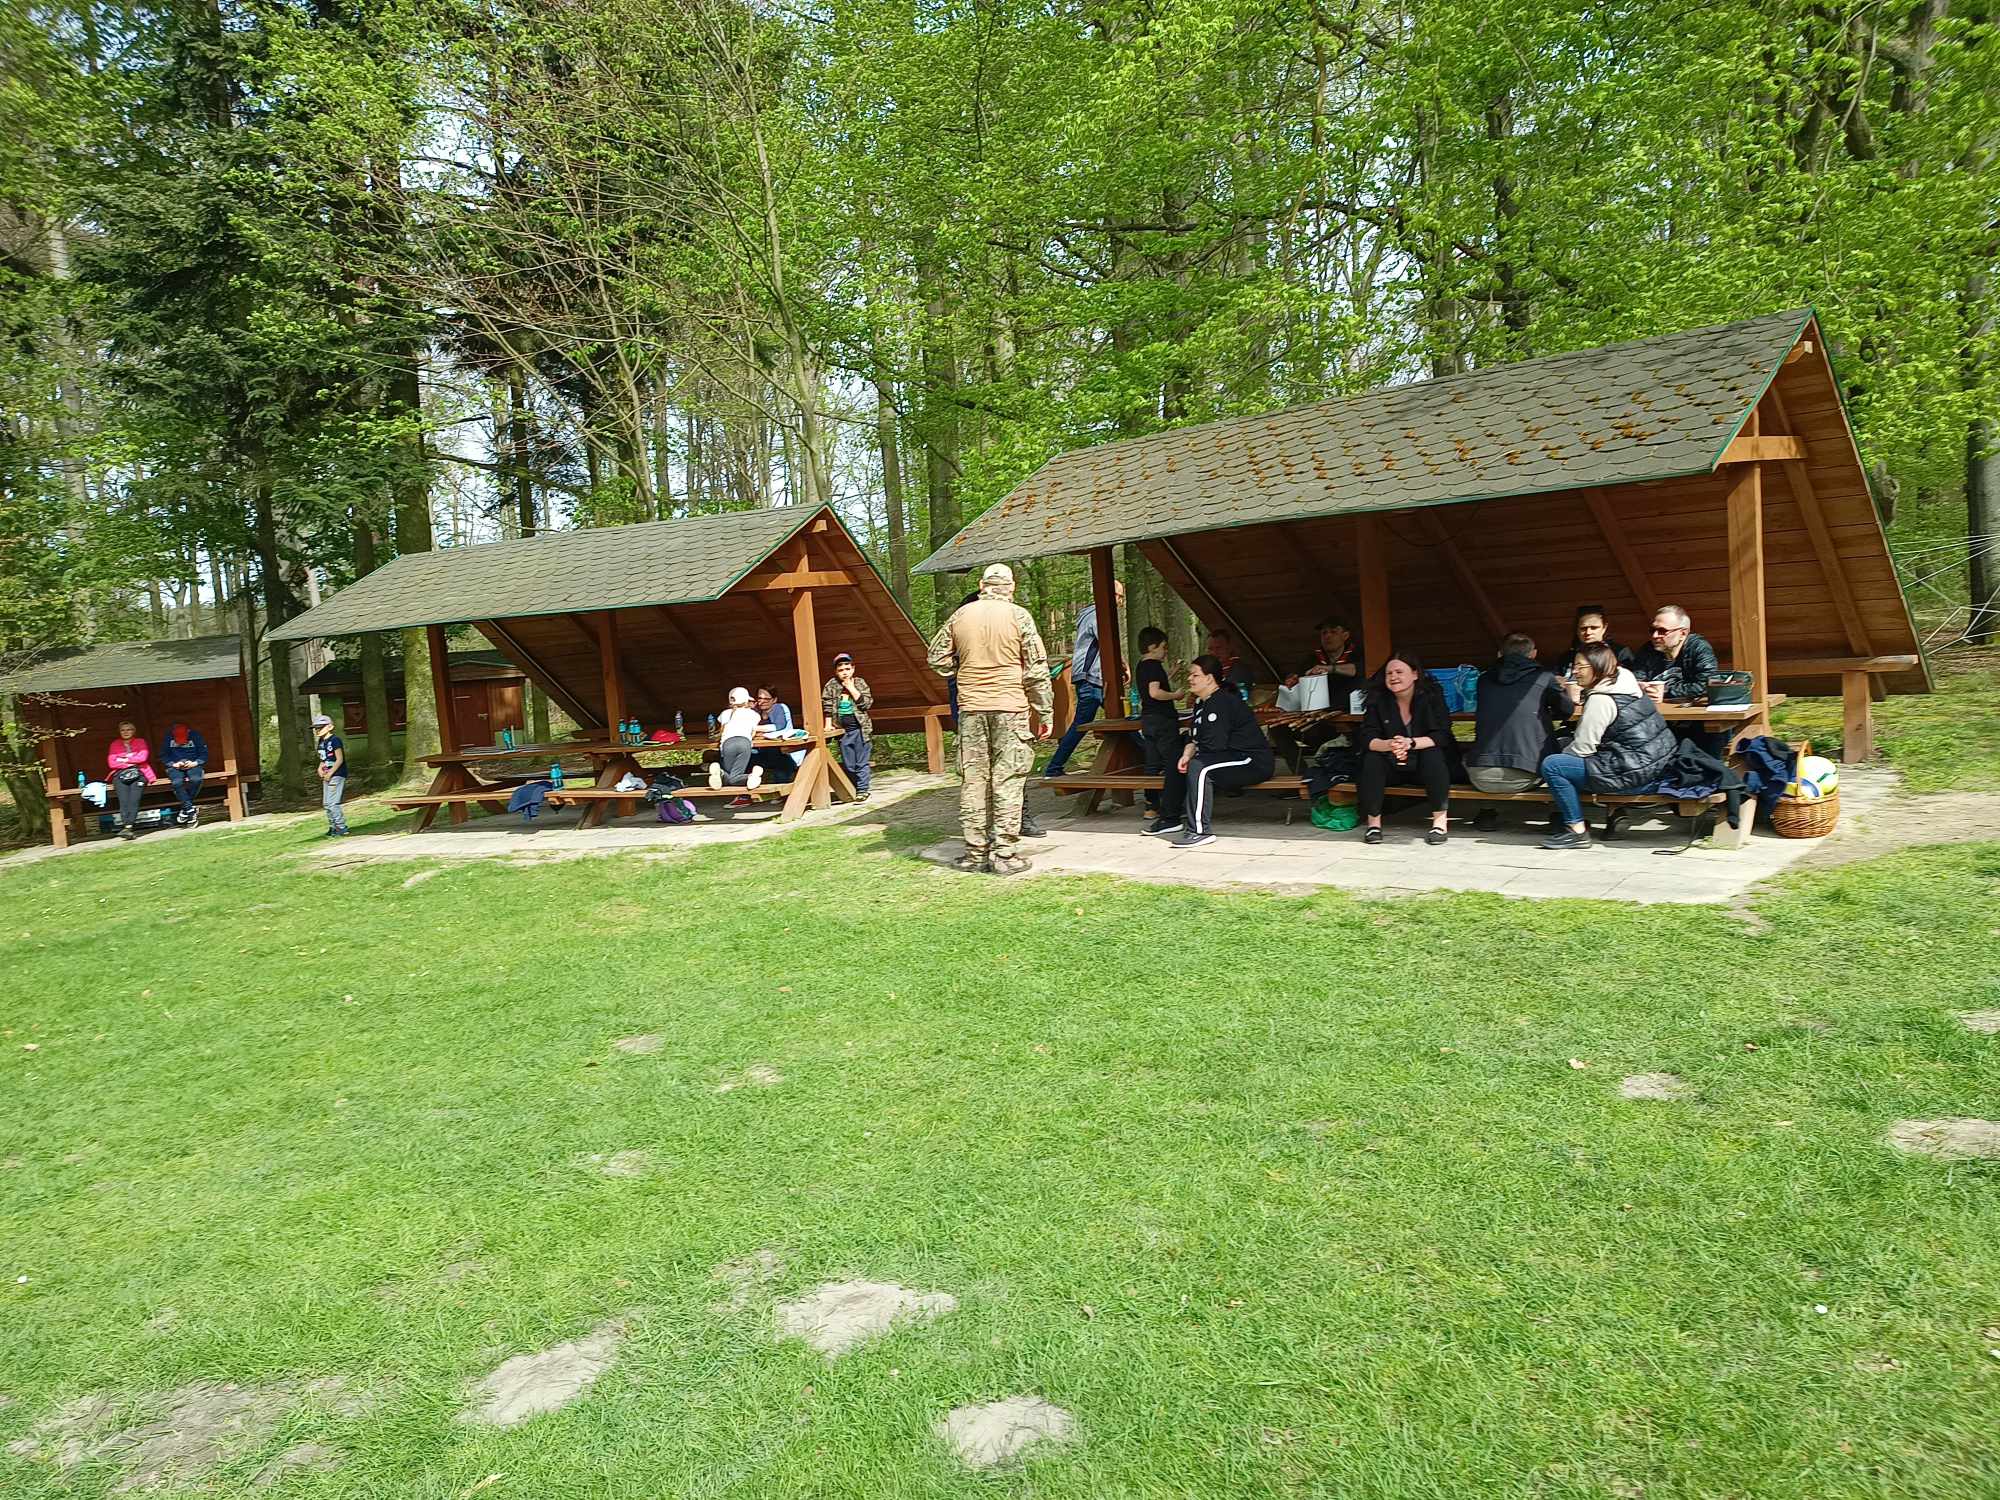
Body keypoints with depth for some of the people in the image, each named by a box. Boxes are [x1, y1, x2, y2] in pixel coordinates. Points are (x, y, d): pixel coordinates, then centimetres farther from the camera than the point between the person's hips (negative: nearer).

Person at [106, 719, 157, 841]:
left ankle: (128, 826, -34)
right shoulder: (115, 745, 21)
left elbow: (143, 757, 0)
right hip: (120, 774, 1)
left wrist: (124, 759, 1)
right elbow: (111, 763, 7)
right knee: (123, 800, -24)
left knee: (134, 799, -24)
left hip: (139, 773, -1)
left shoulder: (140, 742, 18)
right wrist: (132, 762, -1)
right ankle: (128, 827, -35)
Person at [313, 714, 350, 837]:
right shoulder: (321, 742, 13)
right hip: (327, 776, 9)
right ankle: (333, 826, 19)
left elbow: (339, 759, -16)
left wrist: (330, 773, -17)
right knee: (326, 803, 10)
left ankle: (341, 828, -7)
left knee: (333, 803, -12)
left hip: (336, 775, -9)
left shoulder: (335, 740, -13)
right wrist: (320, 769, 2)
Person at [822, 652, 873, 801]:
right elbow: (826, 704, 3)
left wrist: (852, 689, -12)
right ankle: (852, 790, 19)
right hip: (842, 730, 2)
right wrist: (828, 724, -3)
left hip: (860, 728, -2)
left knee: (861, 762, -4)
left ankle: (862, 790, -1)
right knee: (848, 764, 8)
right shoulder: (832, 684, 3)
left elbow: (867, 703, -9)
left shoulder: (859, 682, 0)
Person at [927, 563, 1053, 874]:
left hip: (970, 708, 3)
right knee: (1007, 780, 0)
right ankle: (1005, 854, 1)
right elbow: (1037, 669, -5)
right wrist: (1044, 713, 0)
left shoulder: (959, 615, 5)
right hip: (1011, 708, -3)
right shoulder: (1018, 616, -4)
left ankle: (975, 852, 14)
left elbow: (937, 659, 13)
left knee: (972, 780, 9)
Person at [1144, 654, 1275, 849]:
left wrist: (1191, 756, -8)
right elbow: (1193, 739, 12)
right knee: (1176, 763, 17)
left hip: (1254, 761, -11)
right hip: (1232, 758, 11)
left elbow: (1213, 745, -25)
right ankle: (1170, 819, 25)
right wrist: (1187, 754, -10)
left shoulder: (1222, 702, -20)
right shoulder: (1201, 703, 12)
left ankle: (1200, 831, -33)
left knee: (1198, 767, -33)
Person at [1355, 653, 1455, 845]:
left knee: (1433, 754, -31)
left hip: (1424, 767, -2)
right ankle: (1373, 822, -20)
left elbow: (1442, 736, -19)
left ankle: (1440, 821, -28)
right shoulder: (1378, 699, -6)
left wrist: (1410, 743, -37)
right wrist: (1388, 745, -37)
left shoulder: (1431, 696, -11)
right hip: (1390, 767, 2)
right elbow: (1367, 738, -14)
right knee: (1371, 759, -26)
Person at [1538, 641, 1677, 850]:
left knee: (1551, 766, -11)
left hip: (1636, 775, -10)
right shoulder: (1624, 679, 11)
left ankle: (1577, 832, -6)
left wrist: (1561, 754, 3)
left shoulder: (1600, 699, -17)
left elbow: (1582, 748, -16)